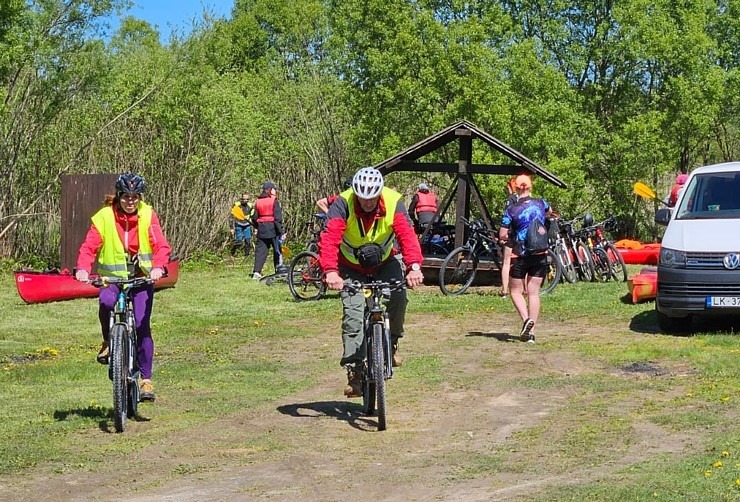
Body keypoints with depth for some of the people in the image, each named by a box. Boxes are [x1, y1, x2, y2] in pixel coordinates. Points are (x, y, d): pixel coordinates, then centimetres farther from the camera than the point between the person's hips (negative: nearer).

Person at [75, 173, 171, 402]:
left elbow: (161, 245, -15)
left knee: (141, 327, -8)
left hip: (141, 277, 0)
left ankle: (146, 379, 2)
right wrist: (83, 268, -33)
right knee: (106, 302, -33)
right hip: (112, 277, 0)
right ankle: (108, 342, -3)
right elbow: (90, 246, -14)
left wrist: (158, 266, -35)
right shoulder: (104, 216, -8)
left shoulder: (148, 215, -6)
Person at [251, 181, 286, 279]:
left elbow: (254, 218, 11)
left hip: (261, 230, 4)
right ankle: (279, 267, 16)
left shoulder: (258, 201, 7)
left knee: (260, 250, 5)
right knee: (277, 248, 10)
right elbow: (278, 218, -13)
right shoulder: (274, 201, -8)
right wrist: (281, 232, -12)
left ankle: (256, 271, -3)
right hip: (272, 228, -4)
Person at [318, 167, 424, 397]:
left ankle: (391, 342, 3)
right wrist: (331, 271, -54)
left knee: (398, 296, -24)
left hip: (385, 261, 1)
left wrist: (414, 266, -52)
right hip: (351, 266, -1)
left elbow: (407, 234, -34)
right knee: (353, 313, -16)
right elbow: (329, 238, -37)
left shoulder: (393, 202, -23)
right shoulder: (343, 204, -26)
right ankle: (354, 371, -12)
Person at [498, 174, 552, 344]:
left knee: (515, 291, 11)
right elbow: (549, 212, 26)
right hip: (540, 255, 3)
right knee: (534, 293, 6)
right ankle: (531, 333, 4)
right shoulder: (541, 203, 1)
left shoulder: (511, 210, -11)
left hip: (520, 256, -3)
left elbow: (502, 236, -9)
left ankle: (526, 319, -14)